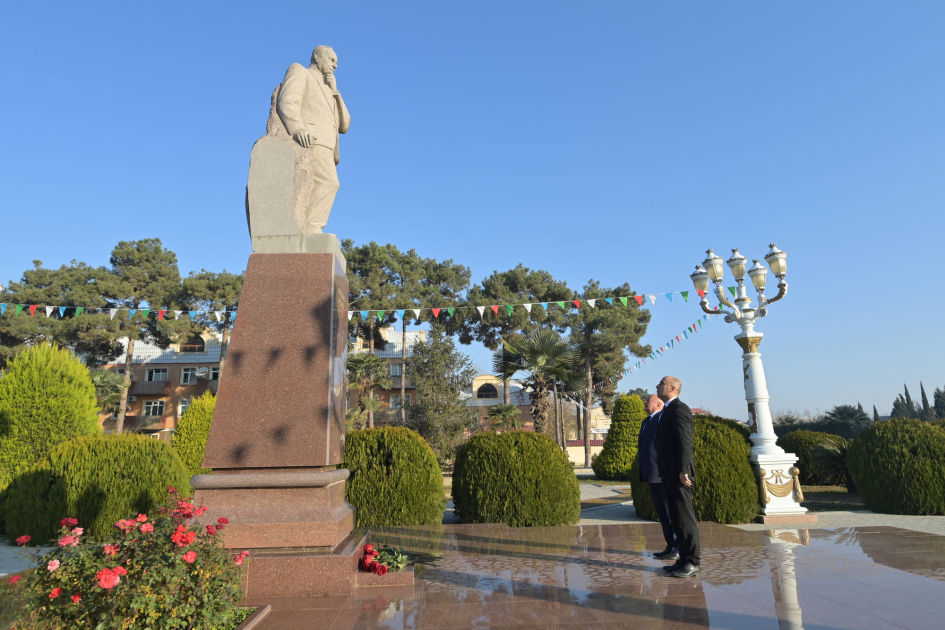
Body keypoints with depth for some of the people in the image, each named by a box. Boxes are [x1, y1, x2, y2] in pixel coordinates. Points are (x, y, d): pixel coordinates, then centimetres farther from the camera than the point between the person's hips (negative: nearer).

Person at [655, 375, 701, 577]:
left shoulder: (679, 409, -12)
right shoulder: (666, 411, 18)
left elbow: (685, 441, -18)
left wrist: (683, 470, -21)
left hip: (678, 474, -10)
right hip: (668, 474, 10)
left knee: (685, 518, -3)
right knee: (676, 518, 13)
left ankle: (693, 563, 4)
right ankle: (684, 560, 20)